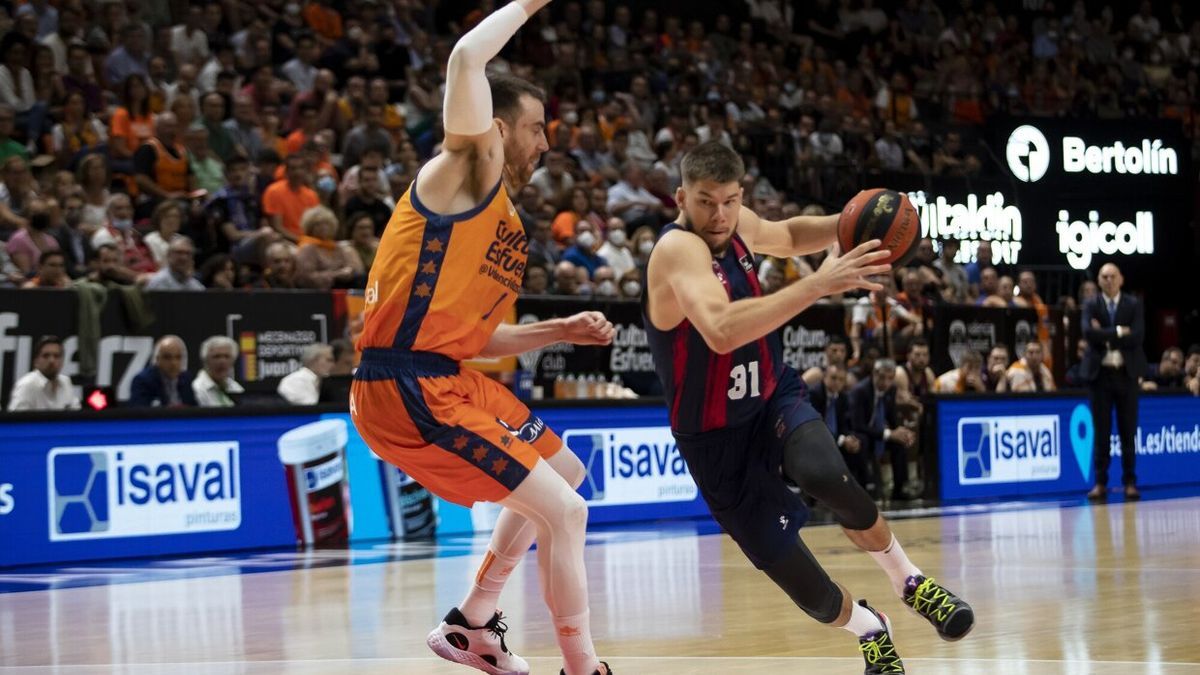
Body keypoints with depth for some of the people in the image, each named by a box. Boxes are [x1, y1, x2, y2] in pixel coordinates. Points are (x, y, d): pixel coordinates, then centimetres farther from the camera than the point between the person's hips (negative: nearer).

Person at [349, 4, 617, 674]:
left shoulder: (507, 222, 20)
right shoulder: (470, 170, -6)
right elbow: (468, 57, -24)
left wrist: (561, 331, 14)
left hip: (449, 379, 11)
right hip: (406, 391, -11)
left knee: (565, 473, 28)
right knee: (565, 510, -11)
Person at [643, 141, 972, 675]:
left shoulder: (737, 224, -3)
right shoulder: (678, 250, -26)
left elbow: (788, 237, 23)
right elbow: (721, 332, -45)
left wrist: (846, 225, 1)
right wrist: (820, 284, -48)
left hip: (774, 398, 5)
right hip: (717, 437, -4)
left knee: (825, 474, -31)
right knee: (805, 587, -5)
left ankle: (908, 581, -10)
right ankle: (870, 632, 26)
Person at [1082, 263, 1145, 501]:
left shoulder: (1134, 305, 3)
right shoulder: (1091, 305, 3)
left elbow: (1137, 337, -12)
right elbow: (1089, 333, -15)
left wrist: (1105, 335, -13)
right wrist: (1119, 332, -15)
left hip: (1126, 374, 0)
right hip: (1100, 373, 0)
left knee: (1128, 432, 3)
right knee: (1102, 432, 2)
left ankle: (1130, 482, 8)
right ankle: (1100, 483, 5)